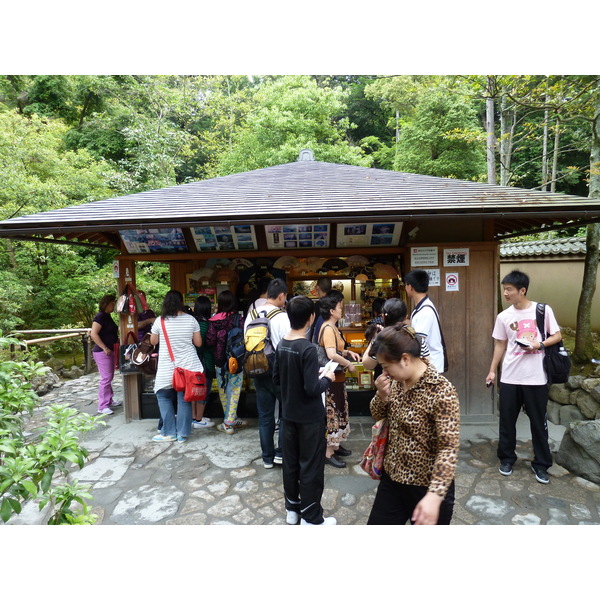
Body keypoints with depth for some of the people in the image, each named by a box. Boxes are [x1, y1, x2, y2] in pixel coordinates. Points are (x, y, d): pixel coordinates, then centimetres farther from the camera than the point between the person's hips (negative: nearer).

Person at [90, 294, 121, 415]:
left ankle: (109, 400, 29)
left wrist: (118, 339, 16)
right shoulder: (100, 317, -14)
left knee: (110, 377, 17)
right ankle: (102, 406, -1)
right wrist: (105, 348, -23)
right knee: (105, 378, -8)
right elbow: (94, 334, -22)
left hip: (110, 352, 10)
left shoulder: (107, 317, 15)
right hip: (102, 352, -10)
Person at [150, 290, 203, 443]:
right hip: (188, 366, 2)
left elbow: (153, 341, 9)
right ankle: (182, 434, 14)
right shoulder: (191, 320, -3)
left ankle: (169, 433, 16)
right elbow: (198, 343, 3)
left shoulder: (160, 321, -6)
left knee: (164, 396, 15)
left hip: (167, 369, -1)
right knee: (184, 399, 8)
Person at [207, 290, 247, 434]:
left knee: (223, 390, 14)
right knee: (234, 391, 7)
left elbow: (210, 341, -10)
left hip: (219, 361, 1)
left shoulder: (214, 320, -8)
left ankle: (231, 419, 23)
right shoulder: (238, 319, -10)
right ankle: (229, 423, 8)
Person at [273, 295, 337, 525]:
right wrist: (327, 378, -7)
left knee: (290, 462, 19)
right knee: (311, 467, 9)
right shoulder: (307, 348, -24)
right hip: (310, 418, -7)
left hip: (289, 415, 7)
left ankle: (292, 508, 36)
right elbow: (312, 389, -25)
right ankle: (311, 518, 24)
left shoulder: (282, 345, -1)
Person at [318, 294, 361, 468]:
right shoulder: (328, 329, -22)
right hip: (333, 378, -10)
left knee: (339, 412, 20)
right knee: (332, 414, 0)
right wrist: (349, 364, -20)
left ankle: (336, 445, 34)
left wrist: (348, 352, 4)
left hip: (337, 377, 10)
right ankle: (329, 453, 13)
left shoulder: (332, 327, 10)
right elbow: (332, 355, -33)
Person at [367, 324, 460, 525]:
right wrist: (382, 396, -12)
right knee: (377, 523, 17)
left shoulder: (441, 391, -24)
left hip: (426, 486, -6)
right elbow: (378, 416, 9)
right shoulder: (397, 381, -2)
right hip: (392, 478, 6)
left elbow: (449, 448, -26)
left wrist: (435, 495, -35)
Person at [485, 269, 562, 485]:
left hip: (536, 378, -2)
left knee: (538, 422, 9)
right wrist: (492, 371, 7)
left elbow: (557, 336, 3)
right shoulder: (503, 316, 1)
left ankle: (541, 464, 27)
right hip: (510, 378, 2)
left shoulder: (543, 310, -5)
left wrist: (540, 344, -16)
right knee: (507, 421, 10)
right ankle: (507, 458, 28)